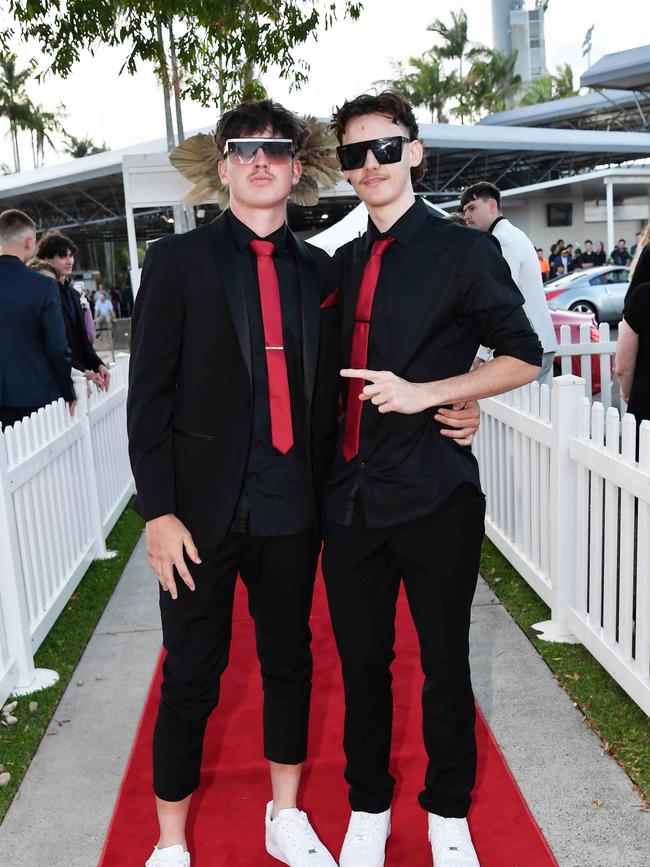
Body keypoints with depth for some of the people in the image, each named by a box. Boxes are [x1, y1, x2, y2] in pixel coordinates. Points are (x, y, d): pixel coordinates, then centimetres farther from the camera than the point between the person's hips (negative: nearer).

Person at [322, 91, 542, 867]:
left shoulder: (462, 250, -1)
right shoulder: (344, 262, 12)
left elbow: (524, 358, -3)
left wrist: (426, 392, -16)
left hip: (434, 492, -4)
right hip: (352, 495, 4)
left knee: (444, 663, 10)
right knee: (361, 663, 13)